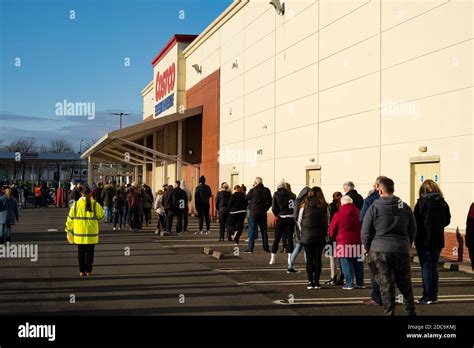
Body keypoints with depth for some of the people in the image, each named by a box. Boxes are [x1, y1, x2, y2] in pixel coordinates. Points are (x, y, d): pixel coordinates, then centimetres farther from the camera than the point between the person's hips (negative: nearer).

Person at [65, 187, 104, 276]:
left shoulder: (76, 204, -2)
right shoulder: (95, 204, -5)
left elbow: (70, 218, 3)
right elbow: (101, 217, 2)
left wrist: (69, 229, 14)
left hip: (79, 232, 1)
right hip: (91, 232, -1)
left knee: (81, 252, 9)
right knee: (90, 251, 7)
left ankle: (82, 271, 12)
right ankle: (88, 271, 9)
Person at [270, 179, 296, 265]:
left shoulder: (276, 195, 1)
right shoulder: (292, 195, 5)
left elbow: (274, 208, -3)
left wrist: (277, 215, 11)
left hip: (281, 218, -1)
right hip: (291, 218, 1)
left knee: (277, 238, 6)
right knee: (289, 238, 6)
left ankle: (273, 258, 5)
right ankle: (290, 258, 1)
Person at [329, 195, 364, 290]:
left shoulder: (338, 215, -6)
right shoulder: (358, 213, 5)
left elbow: (332, 230, 2)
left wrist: (334, 239, 19)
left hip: (344, 242, -4)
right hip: (358, 242, 4)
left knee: (347, 264, 0)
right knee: (358, 264, 12)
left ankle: (349, 284, -2)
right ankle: (360, 283, 16)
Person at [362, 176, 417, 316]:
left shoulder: (374, 207, -7)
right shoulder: (405, 207, 6)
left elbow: (366, 231, -4)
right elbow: (413, 230, 13)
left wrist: (367, 247, 11)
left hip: (380, 250, -4)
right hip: (402, 250, 4)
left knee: (386, 284, 0)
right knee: (405, 283, 16)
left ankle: (389, 312, 1)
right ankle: (411, 311, 23)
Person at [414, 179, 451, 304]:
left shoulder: (422, 202, -12)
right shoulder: (443, 203, 2)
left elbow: (416, 221, -10)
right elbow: (447, 221, 10)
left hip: (424, 240, -5)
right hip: (438, 240, 5)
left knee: (426, 267, 0)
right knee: (434, 267, 12)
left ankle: (427, 296, -1)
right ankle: (434, 296, 14)